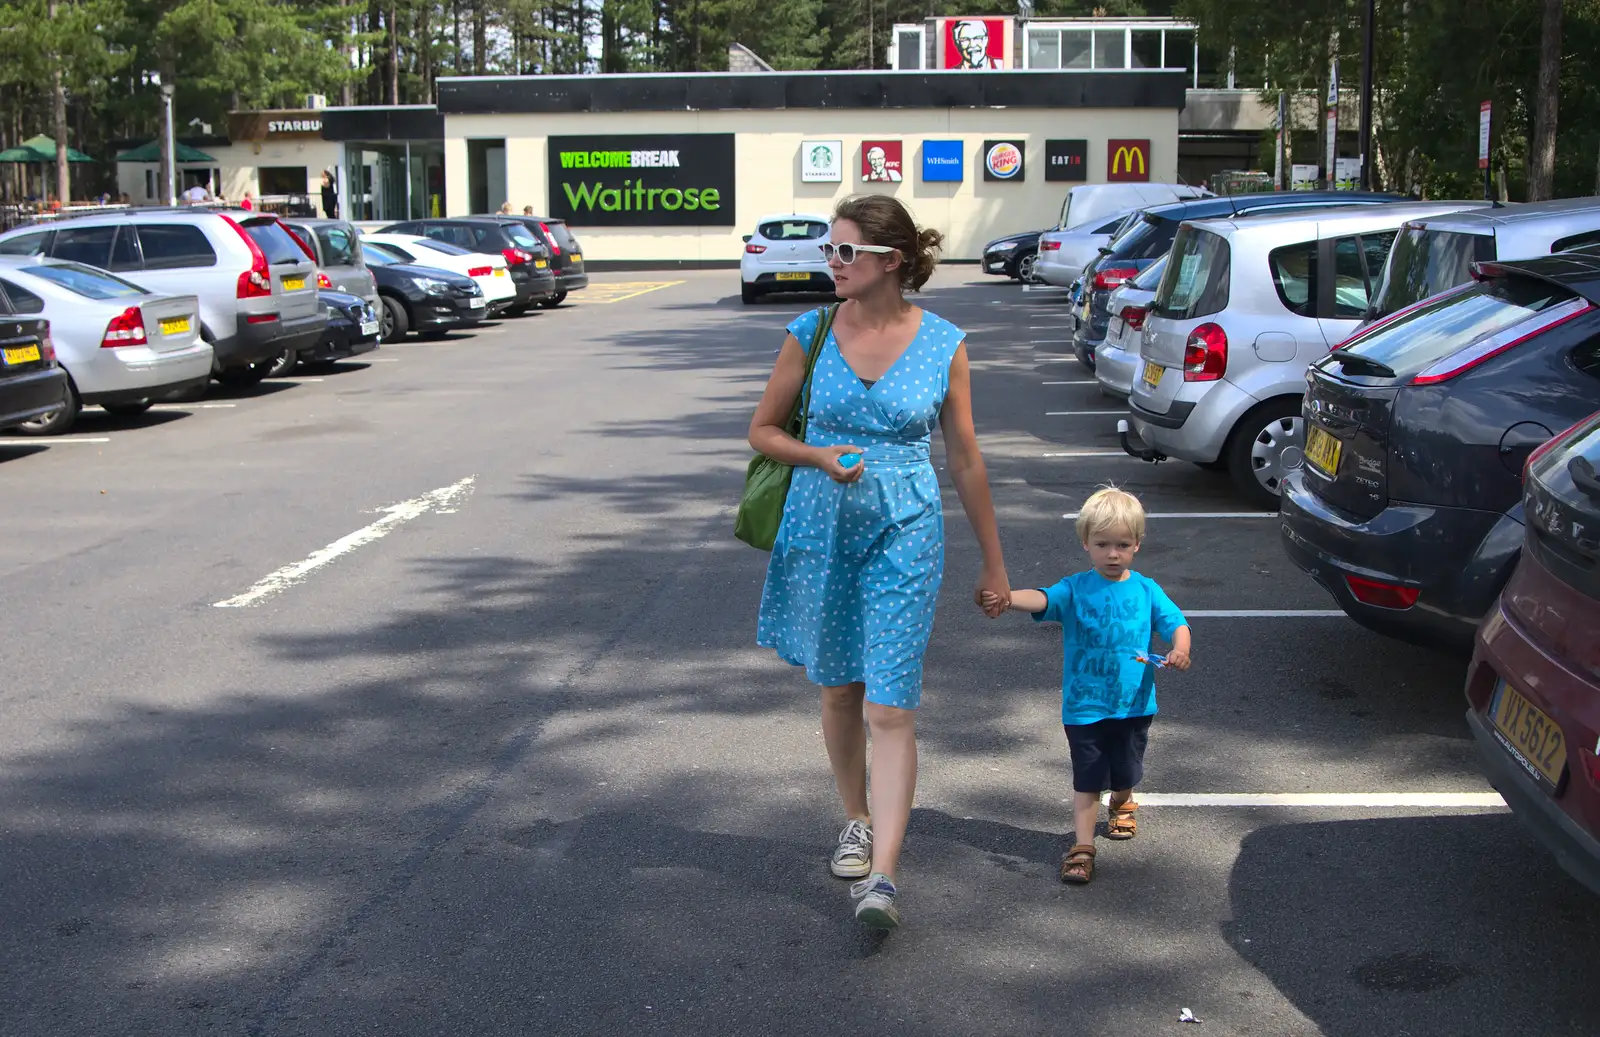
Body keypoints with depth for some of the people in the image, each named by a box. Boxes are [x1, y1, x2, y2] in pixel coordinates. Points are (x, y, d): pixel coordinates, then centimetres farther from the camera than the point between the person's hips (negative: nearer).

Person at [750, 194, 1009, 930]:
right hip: (821, 529, 2)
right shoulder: (812, 333, -1)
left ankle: (882, 877, -7)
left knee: (890, 709, -8)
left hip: (905, 536, -2)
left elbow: (965, 461, 3)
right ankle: (857, 822, 37)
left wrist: (993, 563, 7)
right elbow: (762, 430, 8)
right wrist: (818, 457, -13)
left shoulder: (942, 345, -4)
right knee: (839, 690, 15)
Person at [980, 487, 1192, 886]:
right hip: (1084, 706, -2)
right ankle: (1082, 846, 8)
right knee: (1087, 781, 1)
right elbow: (1042, 599, -21)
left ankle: (1121, 805, 51)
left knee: (1125, 774, 19)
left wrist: (1180, 648, -25)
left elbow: (1175, 621, -2)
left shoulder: (1146, 590, 2)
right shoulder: (1075, 590, -4)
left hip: (1133, 704, 2)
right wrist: (1005, 598, -42)